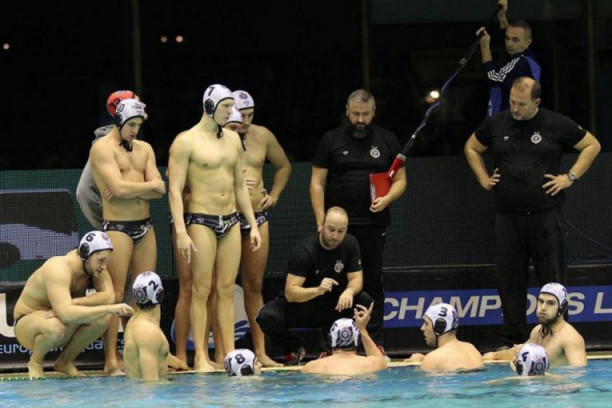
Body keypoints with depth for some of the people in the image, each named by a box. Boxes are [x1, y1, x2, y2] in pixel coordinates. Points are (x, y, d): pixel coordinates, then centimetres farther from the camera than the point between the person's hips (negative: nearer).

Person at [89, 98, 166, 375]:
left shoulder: (144, 149, 15)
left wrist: (131, 189, -12)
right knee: (115, 294, -9)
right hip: (117, 227, -7)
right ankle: (111, 360, -9)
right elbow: (119, 188, -17)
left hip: (145, 226, 7)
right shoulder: (103, 148, -4)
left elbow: (159, 190, 3)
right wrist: (150, 185, -3)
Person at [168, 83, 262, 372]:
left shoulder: (232, 139, 13)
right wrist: (181, 231, -19)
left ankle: (229, 352, 6)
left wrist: (253, 224, 16)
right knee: (202, 289, -6)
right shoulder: (186, 142, -7)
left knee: (227, 289, 5)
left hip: (230, 221, 6)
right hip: (201, 221, -6)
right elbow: (175, 189, -11)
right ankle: (201, 357, -5)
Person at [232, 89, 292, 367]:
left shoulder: (262, 136, 10)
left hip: (257, 217, 5)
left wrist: (274, 194, 13)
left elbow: (284, 167, 26)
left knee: (254, 286, 9)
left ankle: (260, 352, 11)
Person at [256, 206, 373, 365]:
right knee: (267, 317, -31)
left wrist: (349, 291, -34)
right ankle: (293, 348, 1)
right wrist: (317, 290, -47)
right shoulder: (304, 250, -22)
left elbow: (356, 279, -8)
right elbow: (290, 293, -27)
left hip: (334, 306, 3)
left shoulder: (350, 244, -7)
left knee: (365, 301, -26)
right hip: (302, 308, -3)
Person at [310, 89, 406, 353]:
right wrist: (321, 223, -5)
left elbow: (400, 179, 11)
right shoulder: (331, 140, 6)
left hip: (374, 224, 1)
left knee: (373, 282, 2)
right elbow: (317, 183, 4)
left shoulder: (387, 140, 9)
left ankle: (376, 342, 6)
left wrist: (387, 199, -11)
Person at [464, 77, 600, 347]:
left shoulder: (557, 125, -1)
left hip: (546, 214, -3)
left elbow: (592, 145, 7)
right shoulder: (496, 125, 8)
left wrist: (570, 177, -1)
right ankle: (512, 340, 11)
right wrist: (483, 179, 12)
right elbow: (471, 148, 24)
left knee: (552, 278, -2)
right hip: (508, 216, 3)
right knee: (509, 280, 4)